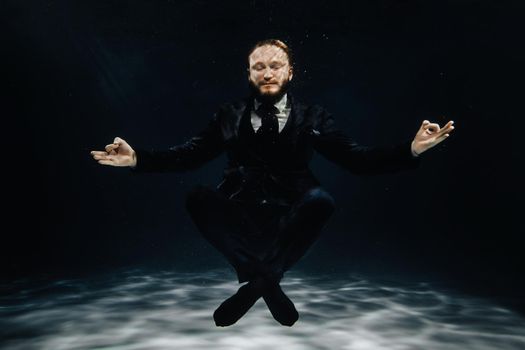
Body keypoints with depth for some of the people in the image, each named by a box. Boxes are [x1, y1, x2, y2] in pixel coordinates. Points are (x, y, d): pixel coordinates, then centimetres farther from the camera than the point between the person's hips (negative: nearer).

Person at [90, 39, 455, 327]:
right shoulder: (230, 116, 9)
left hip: (290, 218, 0)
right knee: (198, 197, -27)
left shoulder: (312, 118, 7)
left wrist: (411, 149, -14)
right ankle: (268, 283, -14)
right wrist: (137, 158, -9)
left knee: (321, 198, -32)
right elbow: (189, 154, 4)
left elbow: (357, 159, 0)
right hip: (241, 216, 1)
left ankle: (255, 283, -14)